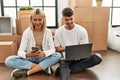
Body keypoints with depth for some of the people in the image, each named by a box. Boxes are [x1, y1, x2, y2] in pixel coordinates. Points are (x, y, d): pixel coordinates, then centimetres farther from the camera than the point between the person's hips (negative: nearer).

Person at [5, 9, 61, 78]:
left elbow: (52, 49, -12)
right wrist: (27, 54, -37)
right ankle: (43, 67, -25)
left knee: (58, 56, -29)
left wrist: (44, 54, -35)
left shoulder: (48, 32, -4)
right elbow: (20, 52, -13)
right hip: (30, 59, 0)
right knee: (9, 60, -27)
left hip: (43, 59, 1)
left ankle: (27, 72, -27)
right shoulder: (27, 32, -8)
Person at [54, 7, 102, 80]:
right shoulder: (58, 32, 0)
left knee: (97, 58, -27)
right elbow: (57, 49, 3)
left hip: (79, 57, 2)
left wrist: (79, 52, -24)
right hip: (65, 58, -2)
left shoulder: (82, 30, -3)